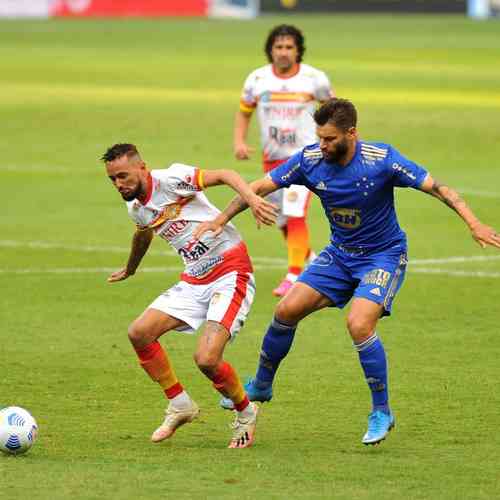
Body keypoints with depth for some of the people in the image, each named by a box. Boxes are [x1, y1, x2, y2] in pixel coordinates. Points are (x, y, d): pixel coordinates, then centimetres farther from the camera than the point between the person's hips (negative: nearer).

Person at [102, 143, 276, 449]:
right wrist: (130, 269, 52)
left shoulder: (170, 180, -14)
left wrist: (252, 198, -39)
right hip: (194, 282, 8)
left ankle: (246, 413, 8)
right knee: (139, 332, -5)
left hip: (231, 273, -8)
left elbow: (224, 175, -20)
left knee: (207, 360, -21)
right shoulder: (136, 208, 11)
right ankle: (180, 406, 12)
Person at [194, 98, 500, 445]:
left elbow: (436, 187, -21)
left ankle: (382, 412, -9)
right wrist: (222, 220, -12)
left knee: (359, 324, -26)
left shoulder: (382, 159, -24)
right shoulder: (310, 159, -12)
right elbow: (261, 187, -4)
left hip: (384, 255, -5)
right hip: (339, 254, 5)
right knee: (287, 310, -4)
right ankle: (261, 386, 20)